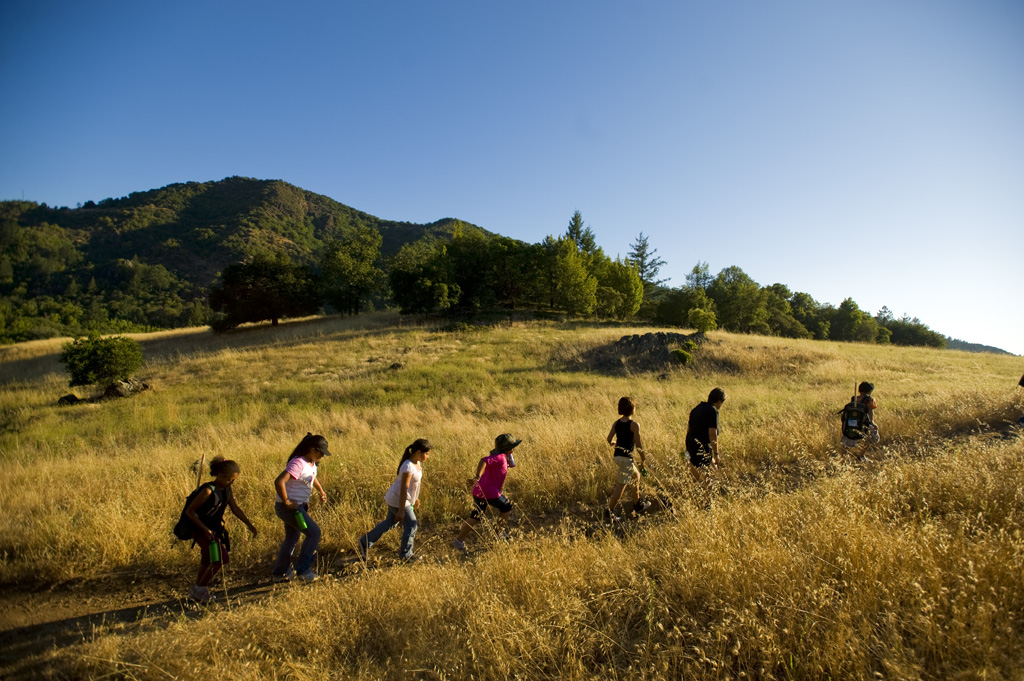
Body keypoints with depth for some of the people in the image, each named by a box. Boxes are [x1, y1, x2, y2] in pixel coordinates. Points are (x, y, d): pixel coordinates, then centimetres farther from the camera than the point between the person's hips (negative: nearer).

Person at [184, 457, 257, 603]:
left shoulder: (227, 489, 2)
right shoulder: (208, 491, -23)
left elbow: (235, 508, 9)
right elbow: (189, 511, -19)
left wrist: (249, 524, 5)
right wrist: (204, 529, -24)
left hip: (215, 529, 9)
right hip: (203, 531, -8)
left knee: (207, 560, 19)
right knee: (221, 560, -11)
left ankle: (197, 591, 34)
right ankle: (200, 589, 5)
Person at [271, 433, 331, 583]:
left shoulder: (312, 463, 6)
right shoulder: (298, 463, -24)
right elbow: (279, 482, -35)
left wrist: (321, 491, 22)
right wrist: (286, 502, -25)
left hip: (299, 506, 10)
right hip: (289, 507, -10)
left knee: (292, 538, 19)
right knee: (314, 532, -10)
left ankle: (280, 573, 33)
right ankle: (303, 569, 2)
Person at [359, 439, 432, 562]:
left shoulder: (417, 463, 1)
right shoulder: (408, 467, -28)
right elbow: (403, 489, -27)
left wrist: (416, 499, 23)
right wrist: (401, 511, -24)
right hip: (398, 500, -10)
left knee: (390, 523, 21)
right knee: (411, 525, 2)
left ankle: (365, 542, 31)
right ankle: (406, 554, 19)